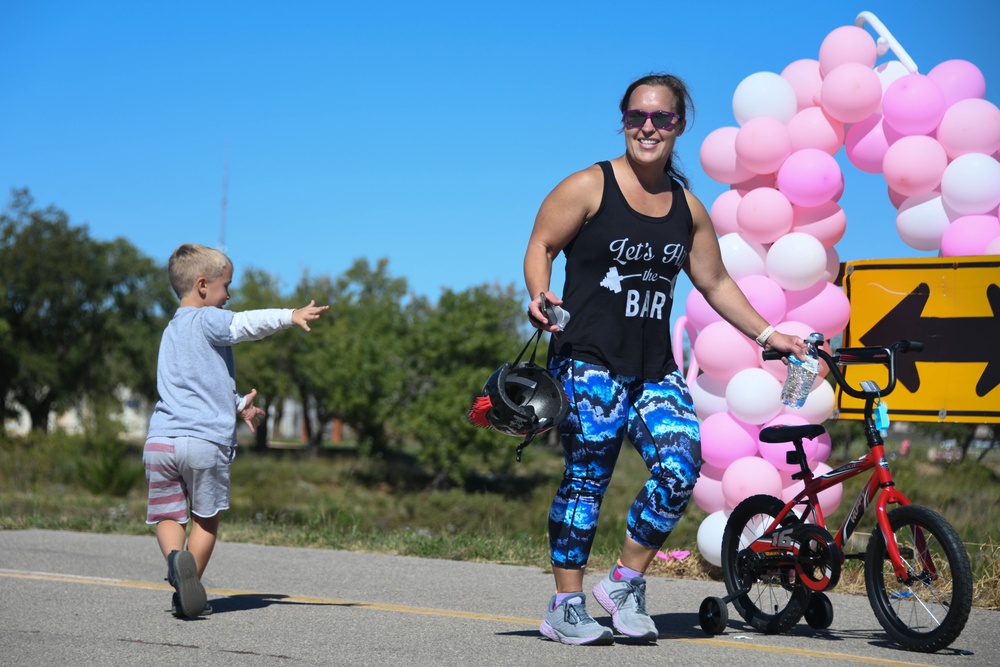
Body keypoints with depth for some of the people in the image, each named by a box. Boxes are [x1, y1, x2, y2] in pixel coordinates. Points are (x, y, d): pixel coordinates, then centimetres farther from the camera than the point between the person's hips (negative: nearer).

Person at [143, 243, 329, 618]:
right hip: (205, 440, -6)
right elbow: (247, 324, -20)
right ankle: (189, 588, 6)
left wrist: (238, 404, 27)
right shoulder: (206, 320, 0)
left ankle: (175, 558, -22)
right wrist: (290, 316, -27)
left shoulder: (172, 330, 25)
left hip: (160, 441, 6)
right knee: (207, 519, 10)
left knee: (168, 516, 7)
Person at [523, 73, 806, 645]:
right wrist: (539, 294, -20)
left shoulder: (688, 207, 13)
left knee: (682, 464, -13)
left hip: (655, 368, 4)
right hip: (588, 361, -4)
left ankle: (625, 583, 3)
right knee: (587, 477, -6)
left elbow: (715, 283, 21)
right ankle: (566, 607, 5)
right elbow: (541, 245, -1)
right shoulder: (589, 188, -1)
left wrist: (768, 334, 18)